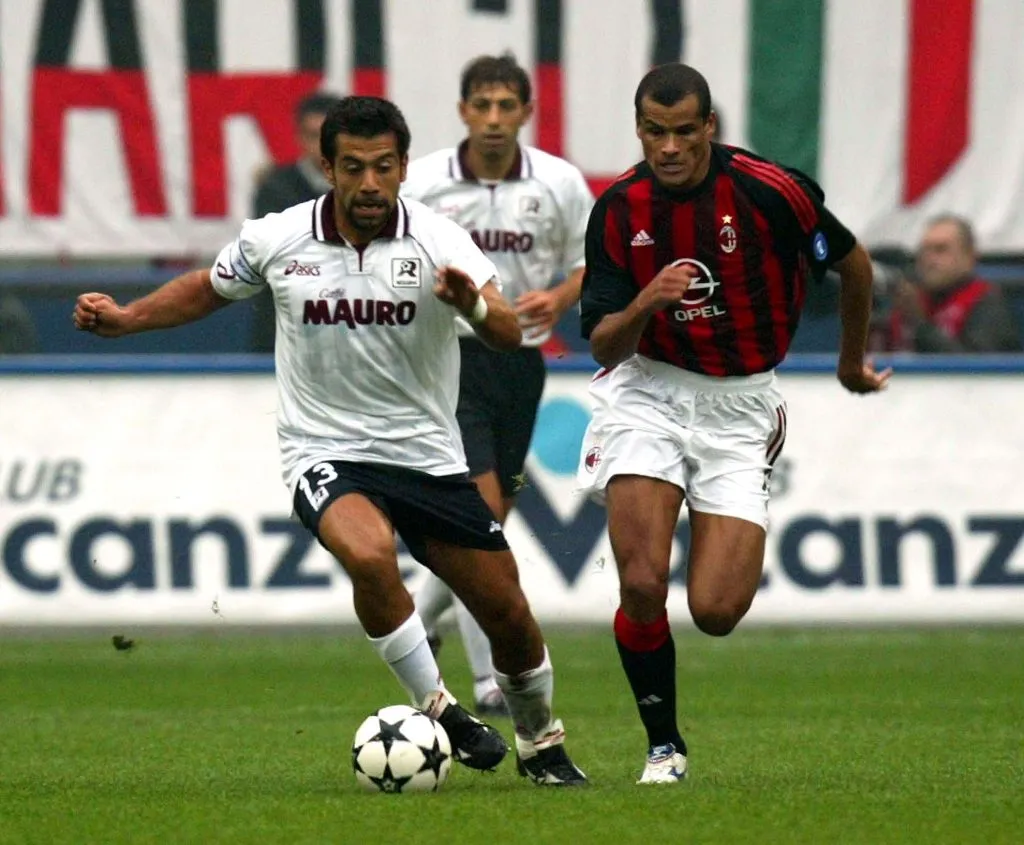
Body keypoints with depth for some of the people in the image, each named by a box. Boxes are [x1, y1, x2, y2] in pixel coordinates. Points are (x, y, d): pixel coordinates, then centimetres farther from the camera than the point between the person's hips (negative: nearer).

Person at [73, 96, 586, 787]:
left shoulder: (437, 242, -12)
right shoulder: (276, 240, -6)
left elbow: (509, 335, -26)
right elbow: (207, 290, 15)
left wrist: (474, 304, -48)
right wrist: (124, 318, 2)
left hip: (429, 458, 1)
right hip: (326, 454, -1)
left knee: (509, 617, 5)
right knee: (370, 555, -34)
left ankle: (541, 744, 34)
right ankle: (439, 710, -16)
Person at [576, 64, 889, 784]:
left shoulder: (769, 192, -16)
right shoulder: (619, 210, -9)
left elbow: (854, 263, 3)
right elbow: (605, 347, -6)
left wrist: (853, 361, 18)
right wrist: (644, 304, -28)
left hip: (741, 405, -1)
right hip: (649, 392, 1)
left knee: (716, 612, -10)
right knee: (643, 585, -17)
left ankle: (744, 552, 28)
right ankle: (664, 745, 4)